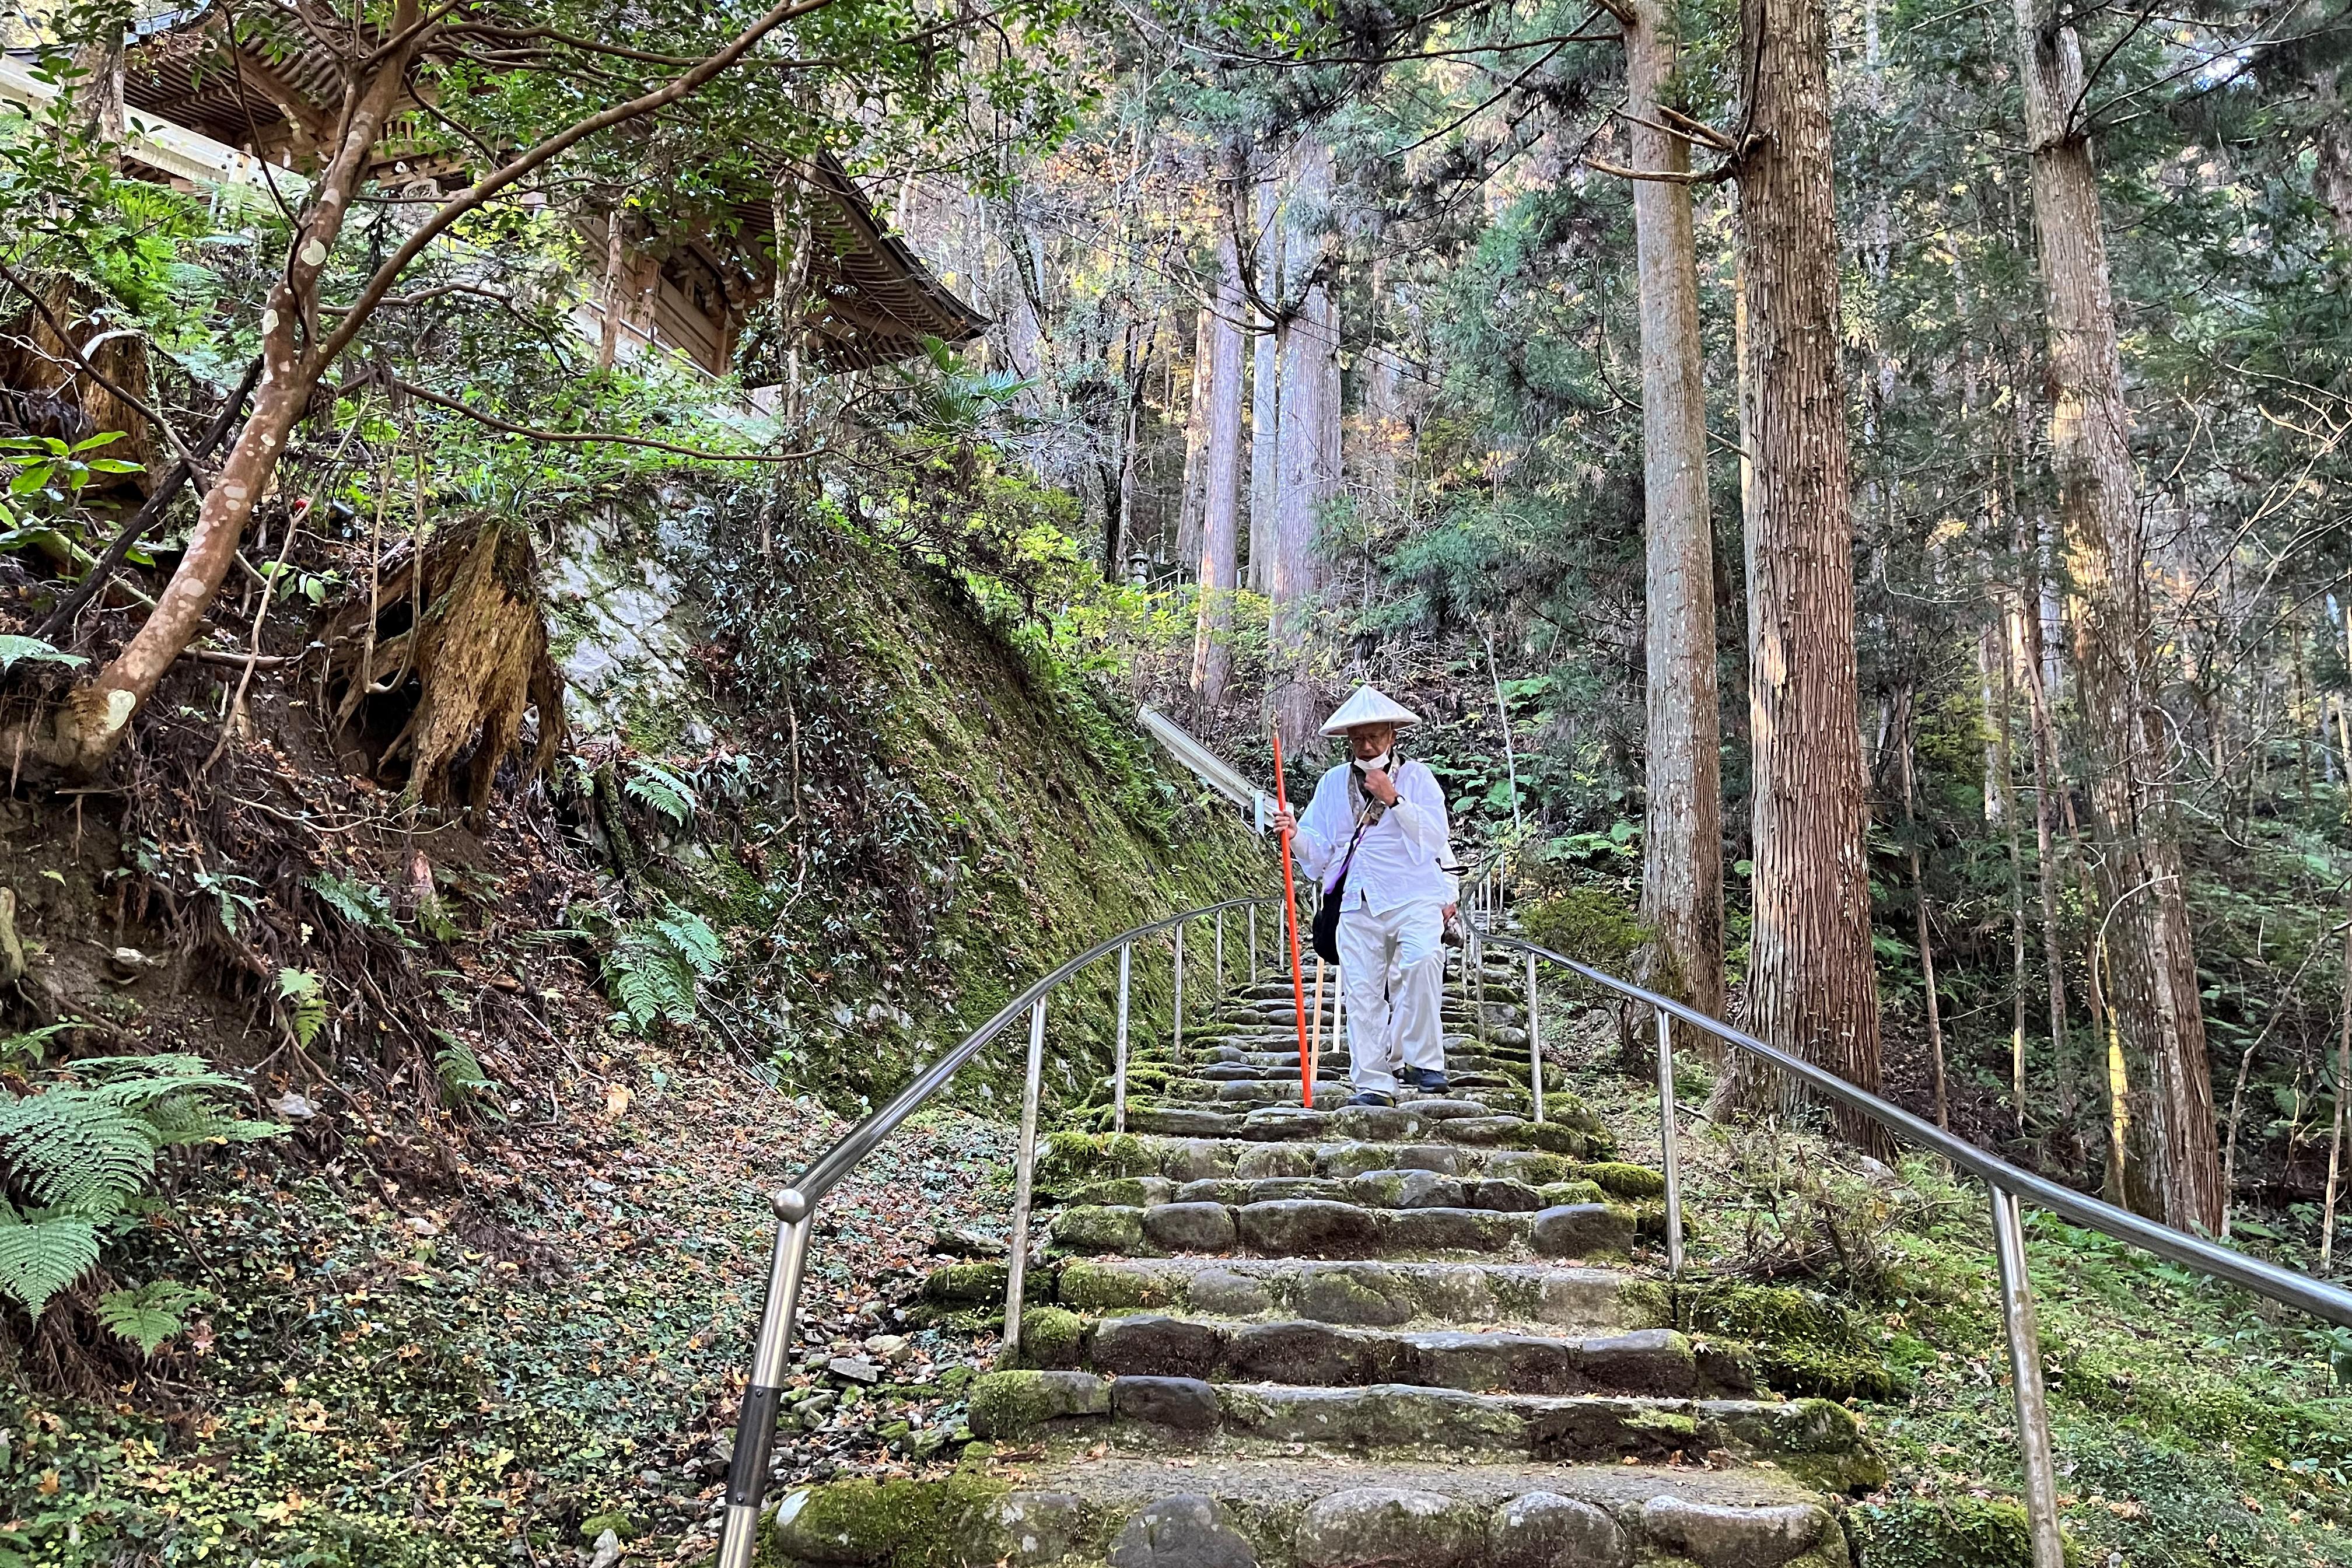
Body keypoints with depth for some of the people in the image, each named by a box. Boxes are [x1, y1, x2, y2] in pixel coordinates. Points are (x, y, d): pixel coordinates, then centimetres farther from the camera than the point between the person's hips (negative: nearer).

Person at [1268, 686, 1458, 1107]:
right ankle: (1373, 1085, 4)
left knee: (1421, 960, -28)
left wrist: (1393, 799, -13)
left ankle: (1420, 1061, -18)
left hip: (1415, 899, -3)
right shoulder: (1334, 783, 15)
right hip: (1358, 906, 3)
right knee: (1362, 992, -1)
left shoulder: (1416, 776, 6)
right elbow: (1319, 850, 12)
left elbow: (1435, 837, -6)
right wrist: (1296, 836, -10)